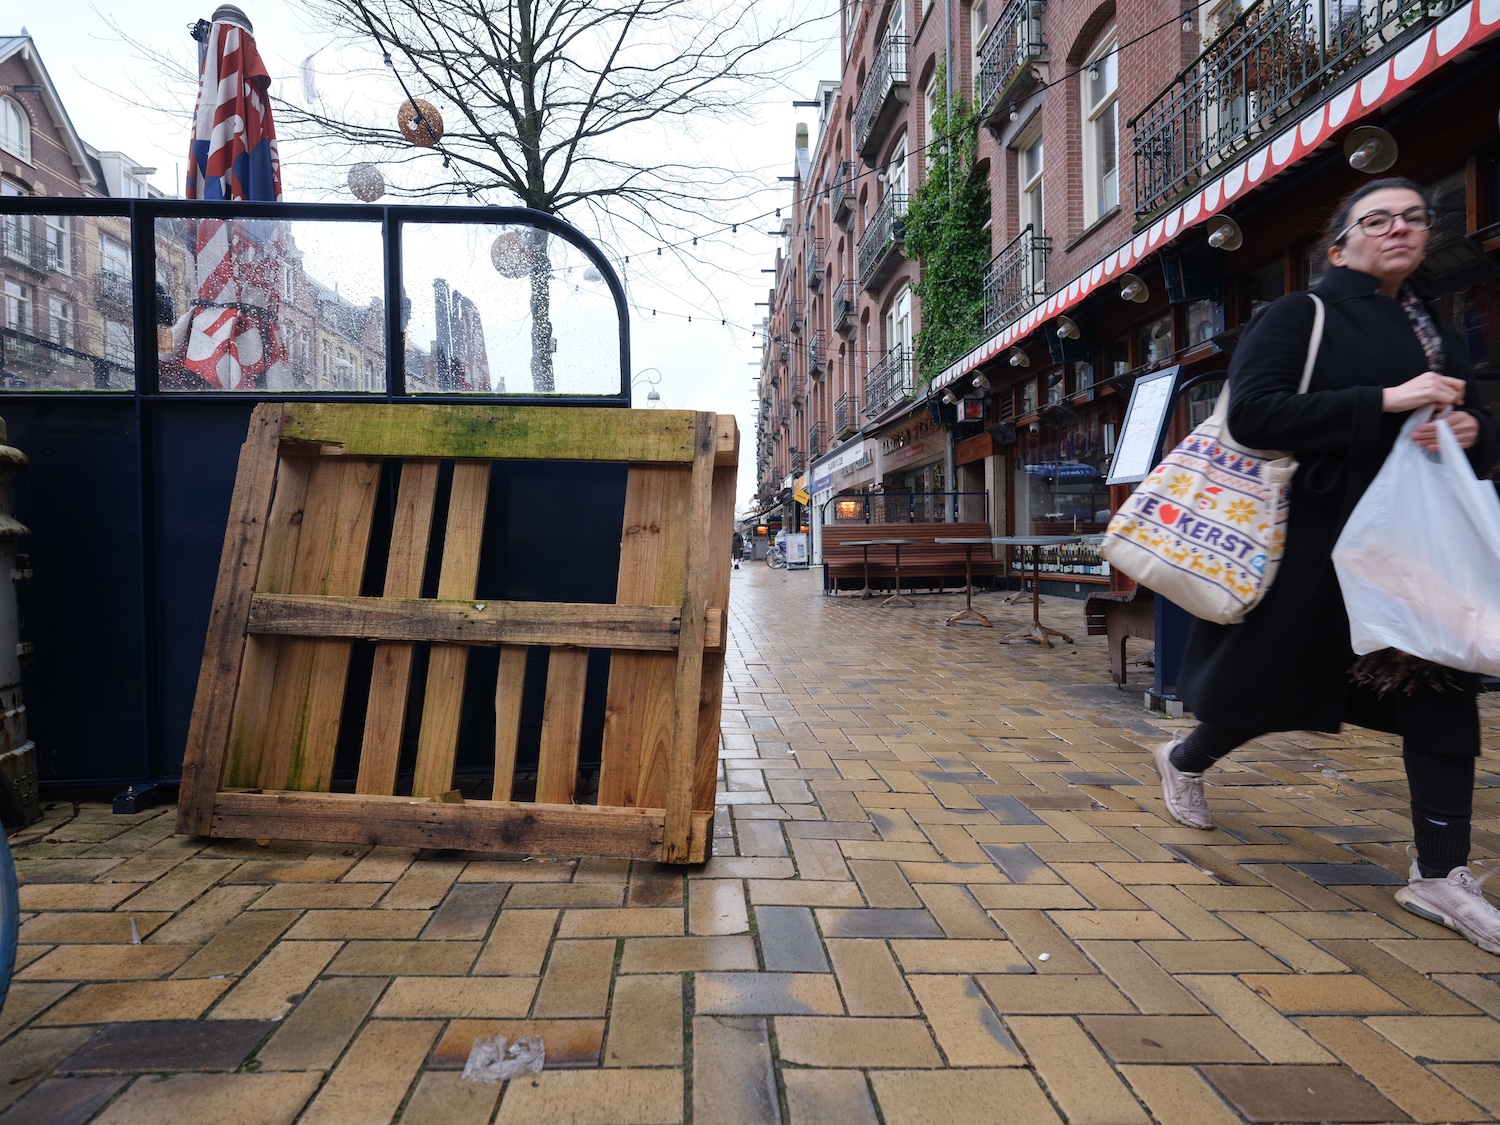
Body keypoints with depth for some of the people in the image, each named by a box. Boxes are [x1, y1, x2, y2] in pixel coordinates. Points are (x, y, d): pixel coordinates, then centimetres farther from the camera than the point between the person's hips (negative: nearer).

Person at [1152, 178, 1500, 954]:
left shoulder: (1435, 334, 16)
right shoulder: (1300, 316, -4)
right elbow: (1251, 411, -19)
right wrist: (1385, 402, -23)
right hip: (1315, 540, -6)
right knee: (1267, 682, 7)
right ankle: (1183, 761, 35)